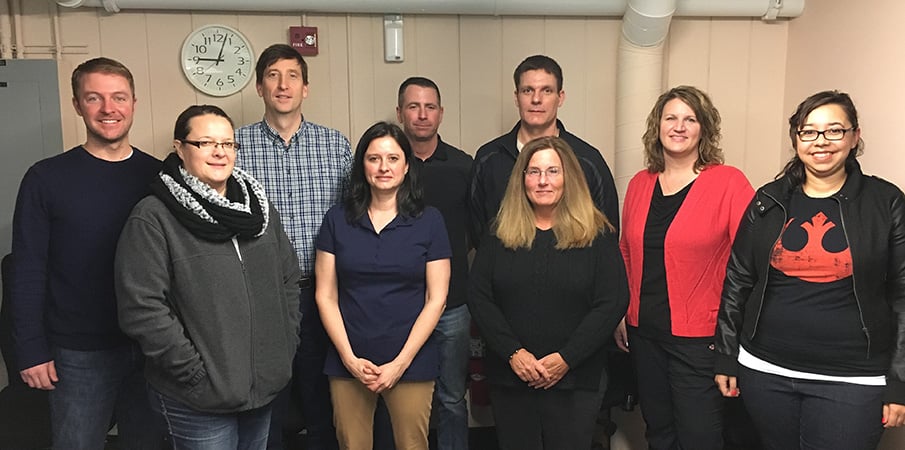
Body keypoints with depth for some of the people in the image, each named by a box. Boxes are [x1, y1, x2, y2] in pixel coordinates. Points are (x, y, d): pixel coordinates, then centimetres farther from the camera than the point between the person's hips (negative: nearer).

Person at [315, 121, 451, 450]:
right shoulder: (337, 219, 3)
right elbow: (326, 296, 2)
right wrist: (349, 358, -7)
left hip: (410, 361, -1)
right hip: (348, 362, 1)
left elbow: (436, 299, -2)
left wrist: (400, 363, -8)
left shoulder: (429, 221, -1)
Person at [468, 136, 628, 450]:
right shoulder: (500, 235, 5)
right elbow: (478, 297, -1)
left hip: (576, 380, -2)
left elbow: (613, 302, -7)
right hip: (509, 378, 2)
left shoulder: (596, 235, -1)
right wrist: (513, 353, -12)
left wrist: (566, 358, -14)